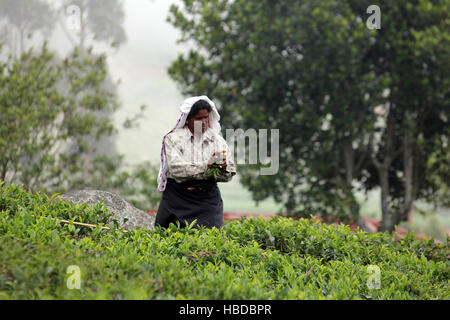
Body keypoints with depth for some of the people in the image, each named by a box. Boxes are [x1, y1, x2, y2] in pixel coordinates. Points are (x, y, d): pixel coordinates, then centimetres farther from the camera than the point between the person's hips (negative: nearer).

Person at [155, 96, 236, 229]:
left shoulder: (217, 140, 9)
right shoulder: (173, 138, 0)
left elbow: (229, 174, 4)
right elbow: (175, 168, -14)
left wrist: (223, 169, -19)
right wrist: (205, 166, -22)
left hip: (207, 198, 2)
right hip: (177, 198, -2)